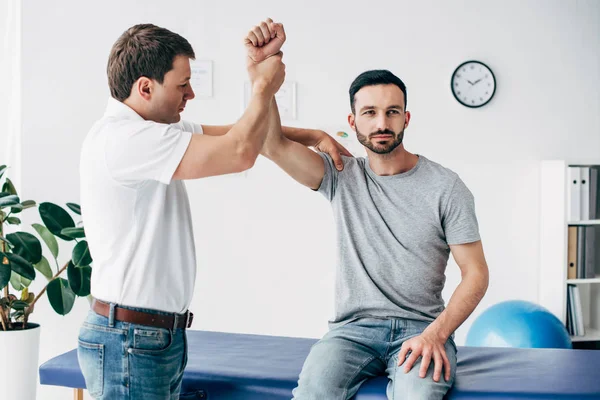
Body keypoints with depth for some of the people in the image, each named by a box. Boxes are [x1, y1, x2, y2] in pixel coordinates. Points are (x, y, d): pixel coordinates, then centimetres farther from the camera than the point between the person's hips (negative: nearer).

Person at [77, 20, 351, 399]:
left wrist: (313, 135, 14)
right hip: (130, 340, -9)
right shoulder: (120, 137, -21)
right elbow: (240, 153, -25)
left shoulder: (155, 129, 10)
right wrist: (264, 86, -8)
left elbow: (233, 133, 19)